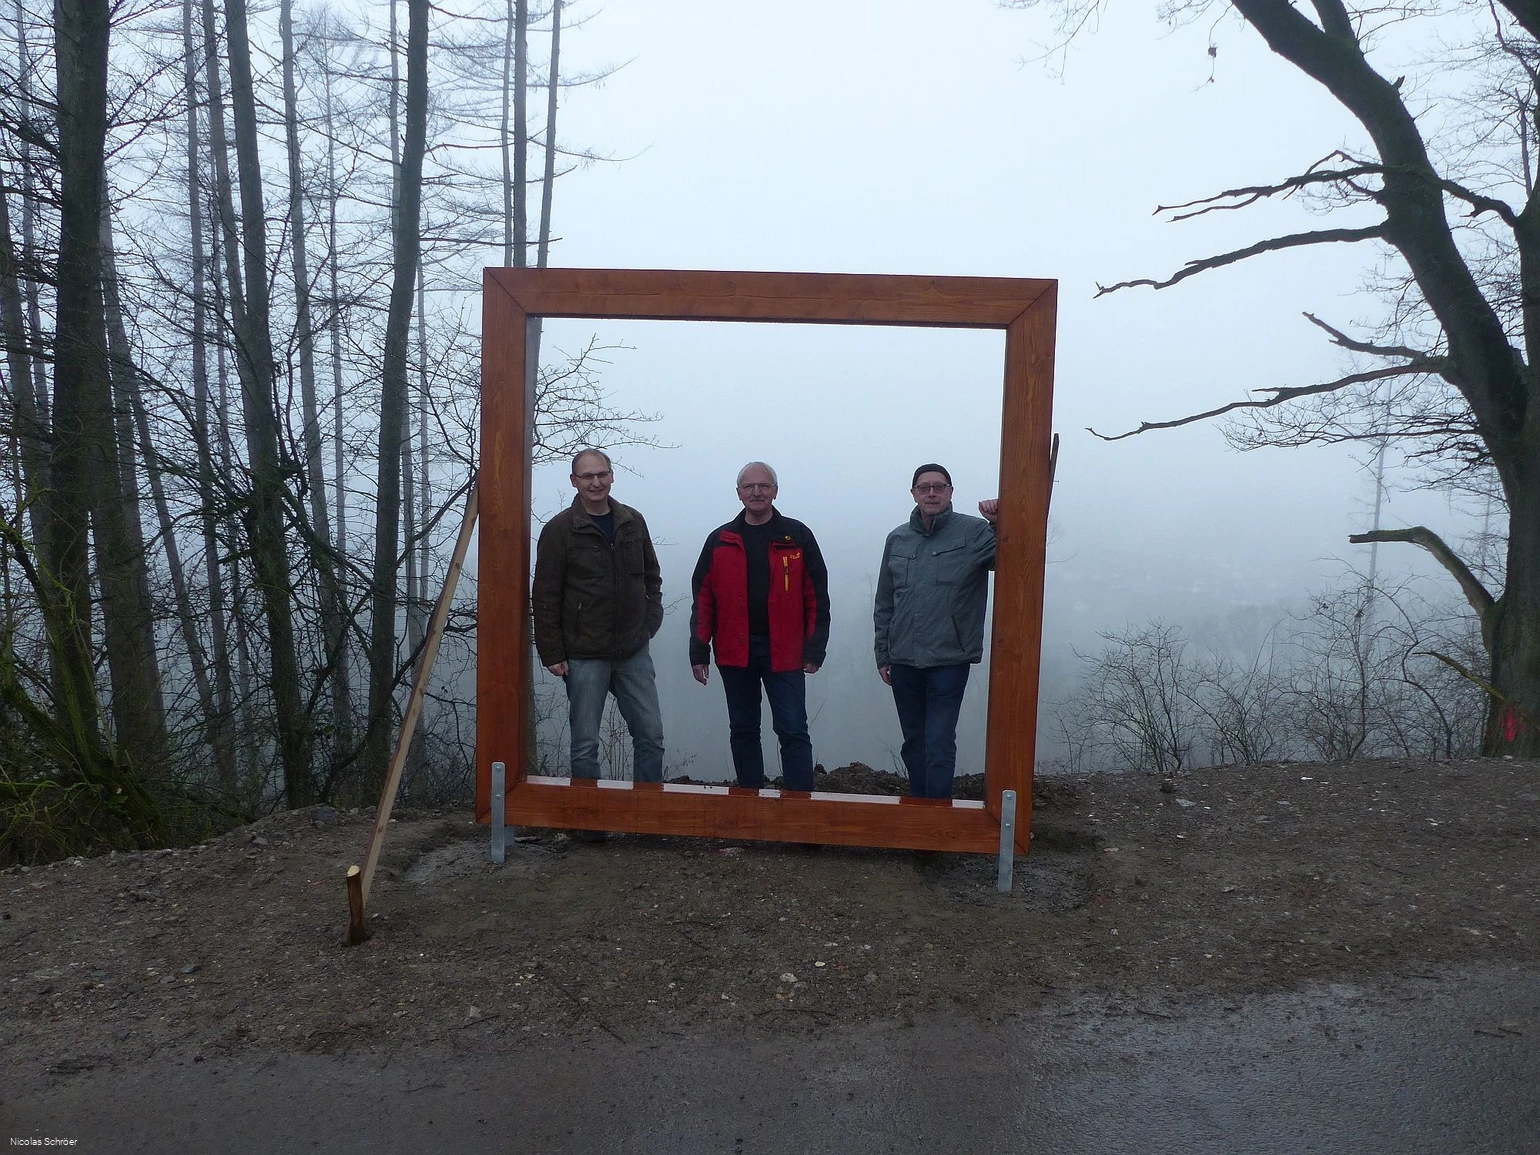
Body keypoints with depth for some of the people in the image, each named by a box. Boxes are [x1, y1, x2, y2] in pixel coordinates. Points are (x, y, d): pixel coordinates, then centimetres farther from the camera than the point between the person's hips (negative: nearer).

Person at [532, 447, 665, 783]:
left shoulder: (633, 522, 7)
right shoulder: (559, 529, -5)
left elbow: (652, 577, 19)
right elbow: (545, 598, -5)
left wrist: (651, 619, 6)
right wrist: (552, 653, -7)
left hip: (634, 652, 4)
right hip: (584, 656, -4)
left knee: (651, 734, 7)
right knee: (585, 743, 4)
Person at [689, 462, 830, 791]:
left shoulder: (797, 536, 2)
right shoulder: (720, 540, 8)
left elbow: (816, 596, 0)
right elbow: (703, 599, 7)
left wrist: (814, 649, -6)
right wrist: (698, 651, 1)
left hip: (784, 651, -2)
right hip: (734, 652, 3)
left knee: (793, 731, -3)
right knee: (743, 731, 11)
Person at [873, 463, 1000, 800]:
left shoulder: (973, 532, -4)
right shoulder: (897, 539, 8)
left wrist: (1001, 525, -32)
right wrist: (883, 654, 13)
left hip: (949, 661, -4)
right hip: (904, 662, 4)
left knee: (939, 747, -4)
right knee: (913, 744, 15)